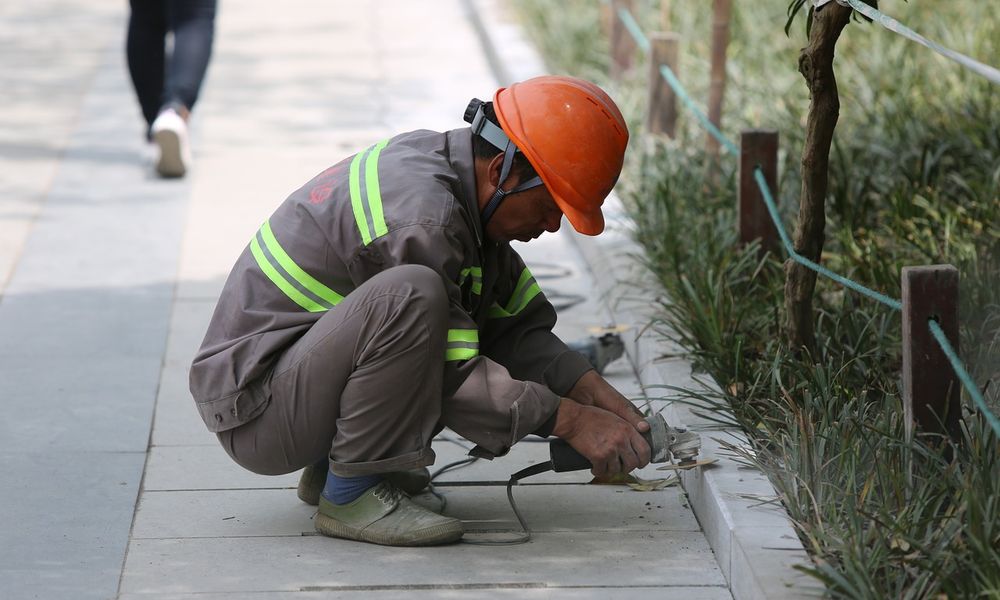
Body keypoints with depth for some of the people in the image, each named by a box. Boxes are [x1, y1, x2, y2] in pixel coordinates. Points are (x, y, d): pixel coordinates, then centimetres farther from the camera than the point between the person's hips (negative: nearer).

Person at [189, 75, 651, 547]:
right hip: (253, 412, -10)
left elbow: (516, 326, 9)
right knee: (410, 295, -32)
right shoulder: (421, 215, -25)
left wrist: (593, 392, -2)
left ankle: (329, 466, 12)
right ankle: (349, 493, -16)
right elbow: (453, 379, -23)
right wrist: (571, 420, -18)